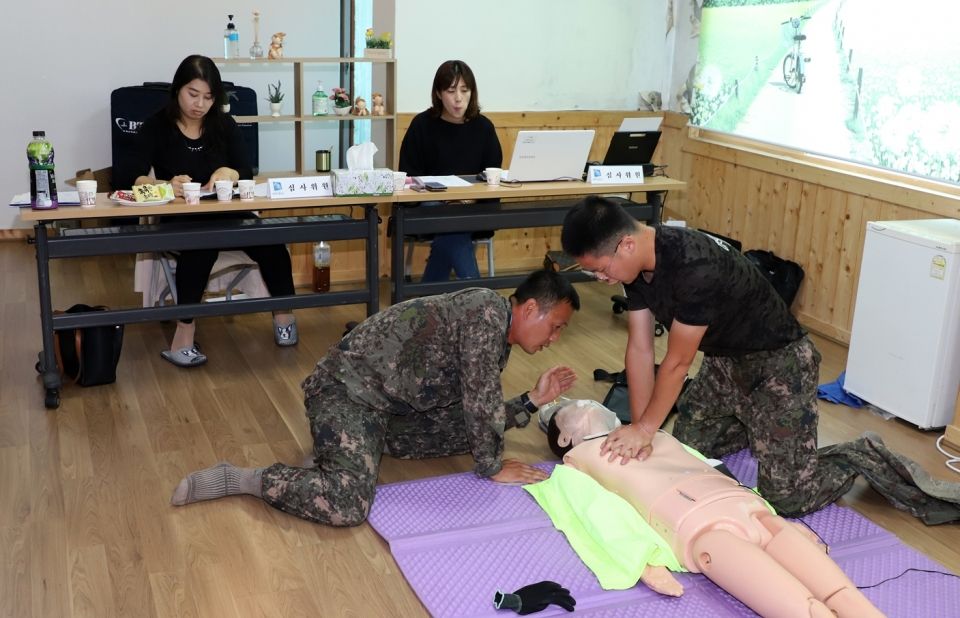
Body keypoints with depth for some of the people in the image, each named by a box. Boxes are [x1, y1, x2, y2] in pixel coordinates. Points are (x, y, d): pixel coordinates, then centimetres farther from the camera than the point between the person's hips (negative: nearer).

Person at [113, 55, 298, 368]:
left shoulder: (225, 125, 8)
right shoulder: (156, 127, -2)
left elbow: (246, 173, 2)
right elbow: (126, 177, -12)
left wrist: (227, 173, -23)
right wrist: (166, 186, -33)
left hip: (226, 215, 3)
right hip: (177, 220, -3)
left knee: (270, 241, -28)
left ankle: (283, 313, -7)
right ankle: (185, 332, -36)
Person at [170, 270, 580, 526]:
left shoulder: (499, 341, 13)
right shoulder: (488, 311, -17)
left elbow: (481, 413, 15)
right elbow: (480, 402, -18)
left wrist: (534, 401, 8)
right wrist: (492, 467, -7)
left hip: (389, 404, 10)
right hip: (347, 389, -10)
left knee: (470, 432, 11)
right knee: (347, 506, -27)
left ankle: (370, 441, 17)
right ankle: (238, 479, -9)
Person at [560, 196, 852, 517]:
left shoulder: (695, 267, -36)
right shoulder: (636, 263, -10)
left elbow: (677, 362, -26)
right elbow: (640, 349, -7)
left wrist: (645, 429, -15)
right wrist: (638, 428, -10)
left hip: (777, 363, -8)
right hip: (723, 360, 8)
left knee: (786, 497, -9)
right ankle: (758, 429, 31)